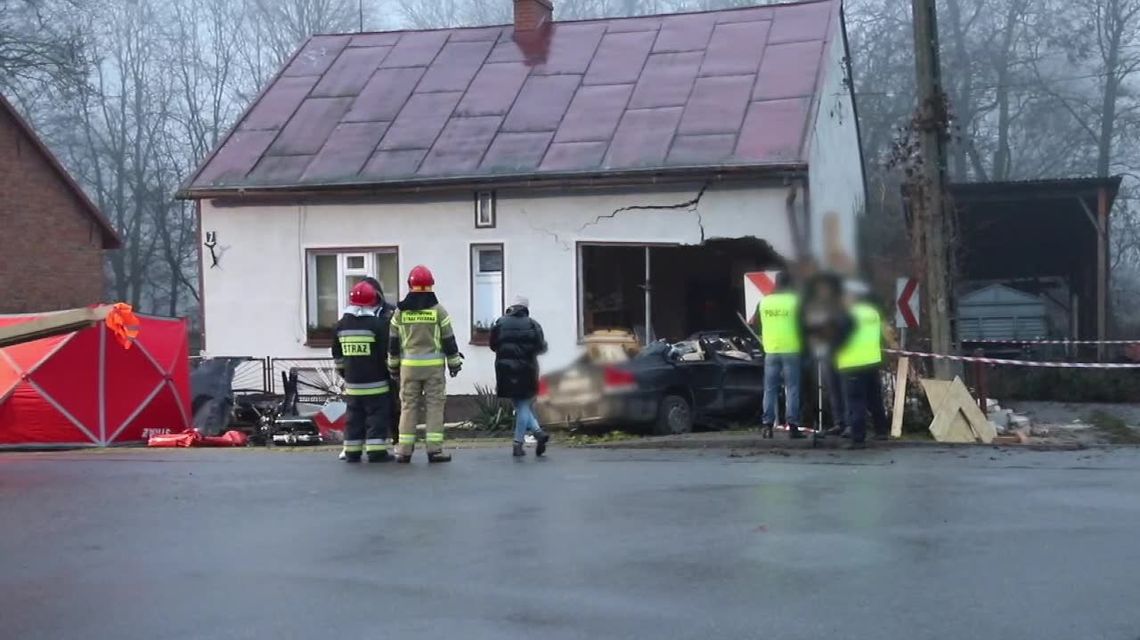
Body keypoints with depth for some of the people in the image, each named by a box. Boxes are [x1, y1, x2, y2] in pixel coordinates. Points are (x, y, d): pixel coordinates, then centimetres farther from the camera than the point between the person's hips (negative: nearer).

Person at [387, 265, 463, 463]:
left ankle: (404, 451, 4)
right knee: (435, 406, 2)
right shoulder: (438, 310, -2)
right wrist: (454, 363, 10)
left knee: (408, 406, 6)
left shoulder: (400, 311, 3)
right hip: (434, 365, -2)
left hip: (409, 365, 2)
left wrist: (393, 366, 17)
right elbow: (448, 340, 0)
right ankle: (435, 450, -1)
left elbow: (393, 342, 7)